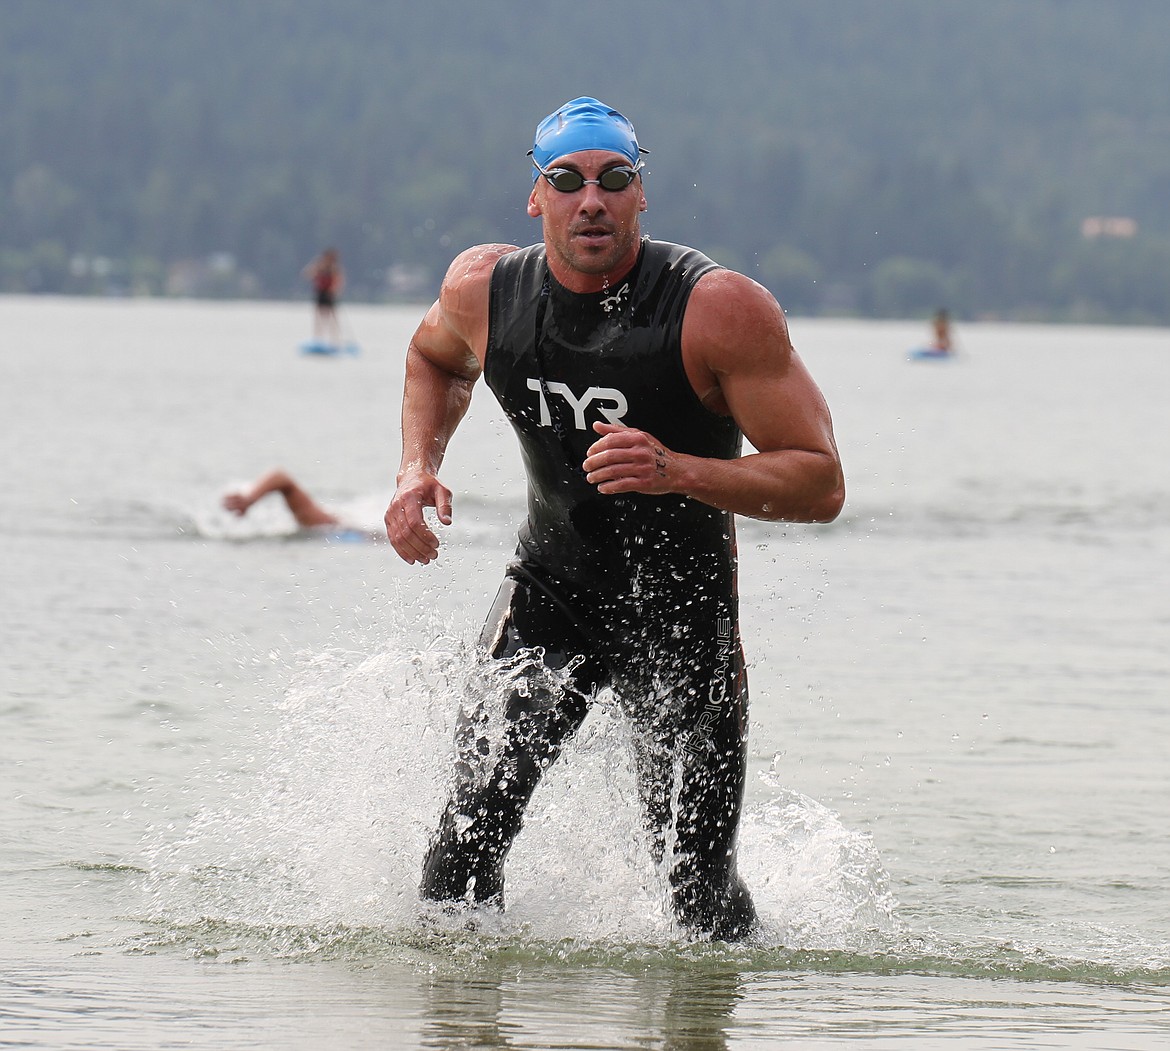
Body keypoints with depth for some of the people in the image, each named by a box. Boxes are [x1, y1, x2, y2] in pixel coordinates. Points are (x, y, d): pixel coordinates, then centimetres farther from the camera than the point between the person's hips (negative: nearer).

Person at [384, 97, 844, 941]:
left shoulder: (722, 309, -21)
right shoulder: (484, 289, -8)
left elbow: (821, 484, -21)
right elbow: (435, 358, 19)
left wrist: (679, 473, -35)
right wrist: (418, 467, 1)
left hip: (683, 608, -2)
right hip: (549, 586, 2)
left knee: (700, 885, 1)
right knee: (473, 824, -15)